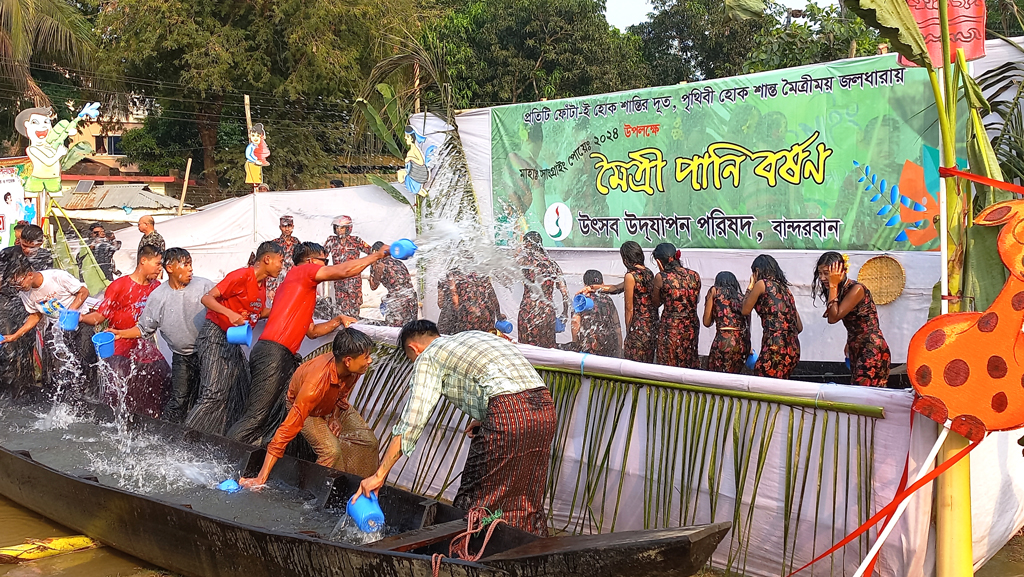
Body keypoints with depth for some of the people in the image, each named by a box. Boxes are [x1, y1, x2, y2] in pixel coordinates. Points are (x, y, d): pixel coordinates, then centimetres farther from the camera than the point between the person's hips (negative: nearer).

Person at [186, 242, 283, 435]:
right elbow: (207, 298, -22)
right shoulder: (242, 276, -18)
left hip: (232, 341, 9)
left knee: (240, 392, 7)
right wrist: (230, 314, -36)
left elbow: (261, 312, 18)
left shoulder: (262, 283, 9)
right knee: (215, 393, -15)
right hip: (215, 337, -9)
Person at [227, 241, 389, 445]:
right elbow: (345, 270, -8)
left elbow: (312, 331, 30)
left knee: (267, 420, 7)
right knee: (256, 417, -12)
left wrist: (338, 321, 19)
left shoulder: (304, 291, 28)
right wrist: (378, 254, 1)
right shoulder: (300, 271, 2)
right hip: (273, 353, -10)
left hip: (284, 358, 10)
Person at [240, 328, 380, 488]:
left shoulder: (352, 368, -27)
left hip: (334, 405, 6)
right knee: (332, 451, -28)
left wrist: (335, 416, -9)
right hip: (308, 408, -6)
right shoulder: (316, 383, -46)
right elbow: (288, 428, -45)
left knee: (370, 442, -6)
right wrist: (261, 478, -45)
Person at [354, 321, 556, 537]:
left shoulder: (428, 357, 10)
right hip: (545, 407, 8)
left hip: (508, 413, -7)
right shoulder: (474, 336, 31)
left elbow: (411, 422, 2)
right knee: (527, 501, 18)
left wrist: (379, 475, 6)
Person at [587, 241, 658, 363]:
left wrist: (628, 333, -2)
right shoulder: (648, 273, 10)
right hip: (653, 325, 8)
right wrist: (593, 288, 19)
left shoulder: (631, 276, -15)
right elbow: (618, 288, 19)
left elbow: (629, 309, -12)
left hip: (639, 327, -8)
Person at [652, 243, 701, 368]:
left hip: (670, 328, -4)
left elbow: (656, 303, 3)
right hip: (692, 327, 4)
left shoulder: (660, 277, -11)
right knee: (690, 365, 17)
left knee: (669, 368, 7)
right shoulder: (694, 275, 0)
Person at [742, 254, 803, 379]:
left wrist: (750, 287, 21)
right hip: (793, 349, 8)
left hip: (775, 347, -8)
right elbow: (799, 327, 21)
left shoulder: (761, 284, 1)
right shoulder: (784, 287, 21)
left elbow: (745, 310, 11)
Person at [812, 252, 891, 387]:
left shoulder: (856, 289, -16)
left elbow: (833, 318, -21)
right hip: (856, 350, 9)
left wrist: (833, 286, -18)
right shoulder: (840, 290, 9)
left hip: (872, 350, -9)